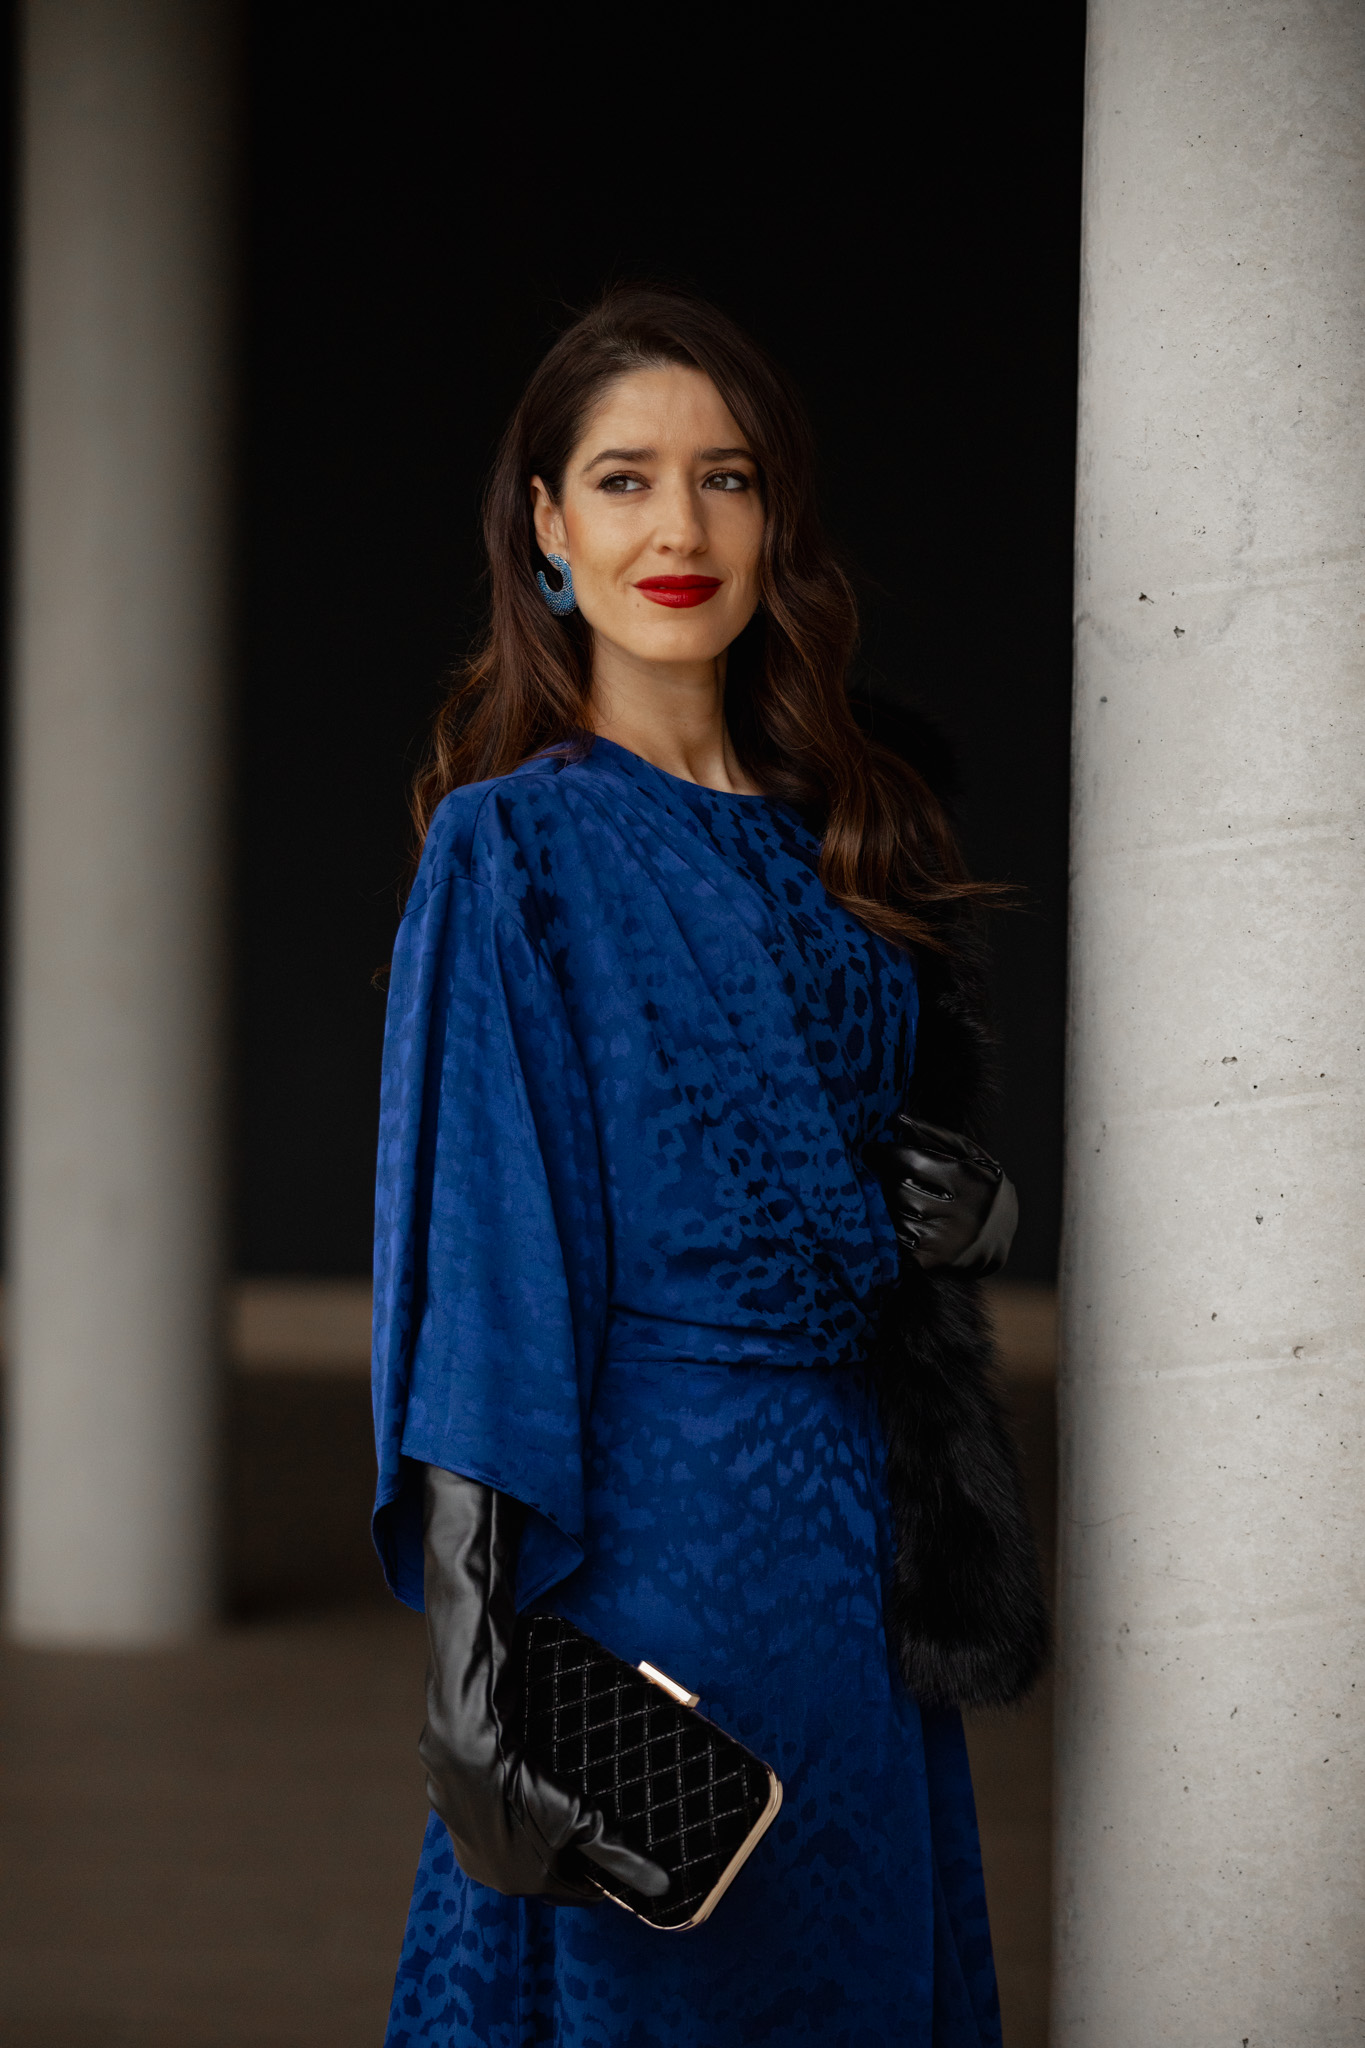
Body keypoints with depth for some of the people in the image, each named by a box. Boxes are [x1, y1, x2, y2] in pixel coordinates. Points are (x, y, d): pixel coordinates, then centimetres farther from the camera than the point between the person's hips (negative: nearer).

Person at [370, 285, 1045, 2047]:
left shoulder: (844, 841, 11)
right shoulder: (517, 847, -6)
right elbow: (470, 1242, -13)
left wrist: (969, 1211, 1)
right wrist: (466, 1647, -19)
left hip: (862, 1515, 6)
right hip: (647, 1515, -6)